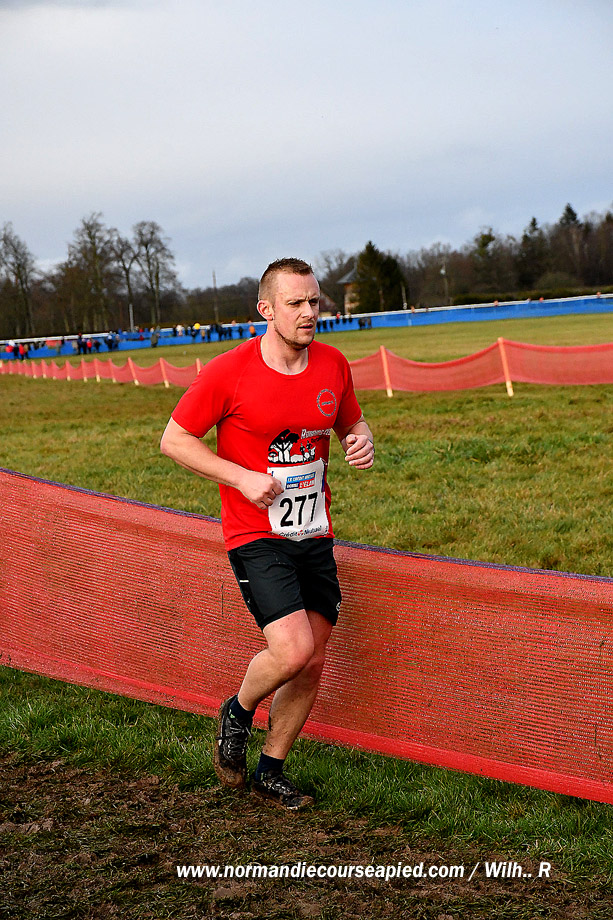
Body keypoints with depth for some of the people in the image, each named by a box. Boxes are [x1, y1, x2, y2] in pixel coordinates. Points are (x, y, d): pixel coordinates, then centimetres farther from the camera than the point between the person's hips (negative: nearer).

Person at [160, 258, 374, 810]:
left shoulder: (333, 365, 2)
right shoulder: (229, 372, -13)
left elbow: (351, 423, 19)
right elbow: (175, 439, -5)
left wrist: (362, 442, -6)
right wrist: (243, 478, -16)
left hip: (315, 535, 5)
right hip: (256, 534, -5)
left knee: (313, 663, 7)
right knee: (292, 650, -20)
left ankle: (271, 772, 27)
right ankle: (238, 713, 13)